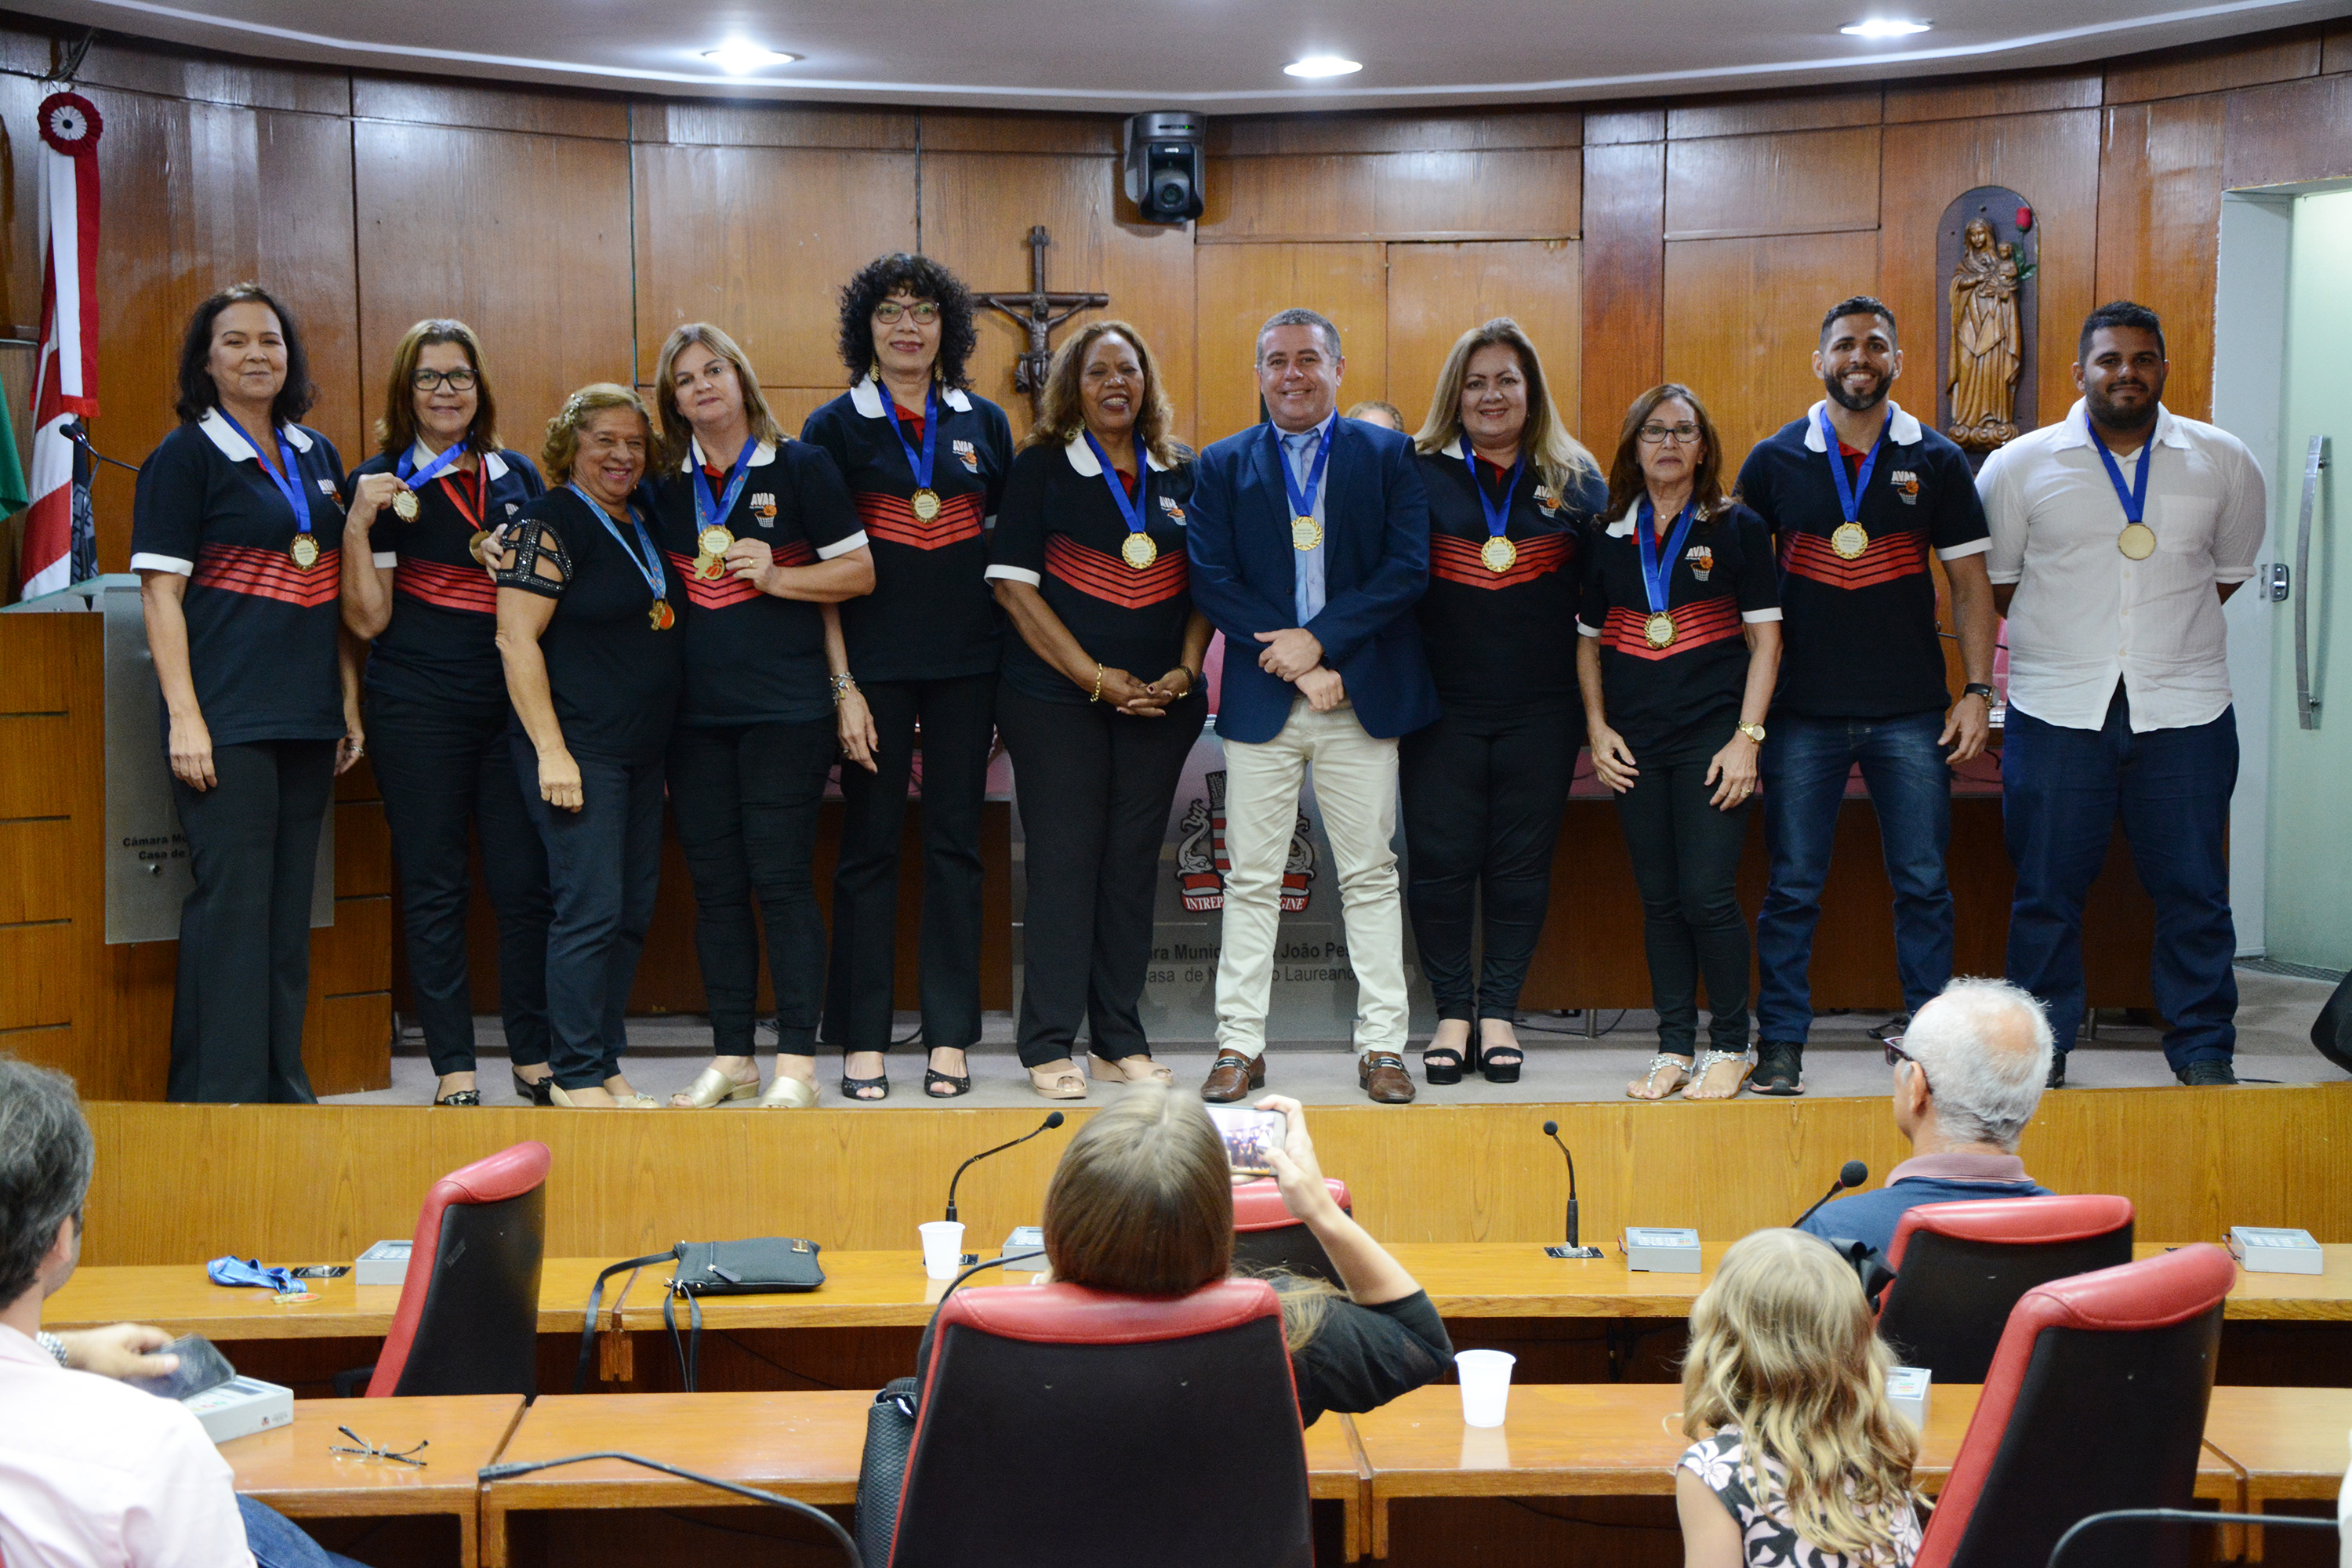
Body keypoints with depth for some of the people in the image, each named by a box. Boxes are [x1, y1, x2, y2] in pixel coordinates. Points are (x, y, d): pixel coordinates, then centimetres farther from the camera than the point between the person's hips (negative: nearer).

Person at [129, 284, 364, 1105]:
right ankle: (219, 1092, 0)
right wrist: (184, 716, -16)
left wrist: (351, 698, 12)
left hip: (307, 714, 6)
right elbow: (160, 592, -8)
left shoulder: (317, 454, 15)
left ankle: (282, 1084, 18)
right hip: (227, 718, -6)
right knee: (231, 898, -7)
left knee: (290, 905, 10)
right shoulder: (186, 455, -3)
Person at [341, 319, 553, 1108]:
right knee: (434, 888, 2)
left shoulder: (518, 476, 12)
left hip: (512, 700, 3)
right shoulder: (383, 482, 1)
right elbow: (368, 620, -4)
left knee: (526, 880, 2)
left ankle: (533, 1053, 14)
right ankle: (453, 1066, 9)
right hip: (418, 708, -3)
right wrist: (358, 525, -16)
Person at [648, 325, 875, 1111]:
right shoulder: (665, 485, 12)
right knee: (715, 885, 6)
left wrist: (775, 577, -12)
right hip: (696, 711, 4)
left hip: (785, 706, -4)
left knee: (781, 880, -6)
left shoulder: (799, 466, 1)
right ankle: (730, 1058, 14)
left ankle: (797, 1063, 1)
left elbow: (860, 572, 0)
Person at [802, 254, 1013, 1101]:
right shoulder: (835, 427, 2)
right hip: (874, 661, -2)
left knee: (956, 843, 5)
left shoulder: (984, 423, 9)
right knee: (869, 846, 2)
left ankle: (950, 1035, 12)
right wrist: (842, 684, -9)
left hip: (967, 662, 2)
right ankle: (863, 1038, 9)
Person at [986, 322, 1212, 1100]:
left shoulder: (1182, 474, 10)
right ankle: (1049, 1045, 4)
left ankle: (1122, 1041, 14)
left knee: (1133, 861, 7)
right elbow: (1014, 585, -6)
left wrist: (1186, 668, -3)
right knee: (1063, 860, -3)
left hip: (1160, 702, 4)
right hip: (1056, 698, -3)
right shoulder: (1040, 469, -1)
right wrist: (1096, 677, -11)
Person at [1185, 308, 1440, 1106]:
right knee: (1251, 878, 3)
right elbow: (1210, 579, -1)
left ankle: (1382, 1046, 9)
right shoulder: (1222, 465, 8)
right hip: (1260, 700, 1)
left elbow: (1408, 568, -4)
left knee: (1370, 875, 3)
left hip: (1362, 698, 0)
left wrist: (1319, 639, -13)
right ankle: (1240, 1043, 10)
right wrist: (1295, 665, -11)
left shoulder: (1389, 456, 6)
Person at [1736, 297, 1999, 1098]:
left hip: (1912, 714, 1)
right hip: (1803, 713, 0)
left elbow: (1971, 582, 7)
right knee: (1793, 887, 2)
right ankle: (1781, 1044, 11)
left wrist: (1977, 691, -1)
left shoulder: (1937, 462, 6)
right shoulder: (1774, 460, 4)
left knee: (1923, 883, 3)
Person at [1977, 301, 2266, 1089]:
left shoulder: (2224, 462, 6)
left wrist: (2169, 631, 11)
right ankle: (2040, 1053, 16)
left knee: (2193, 889, 3)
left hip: (2184, 709, 1)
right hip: (2055, 712, -1)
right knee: (2047, 890, 4)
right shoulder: (2018, 465, 3)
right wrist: (2068, 634, 7)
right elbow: (1992, 579, 11)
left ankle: (2204, 1052, 16)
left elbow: (2232, 569, 18)